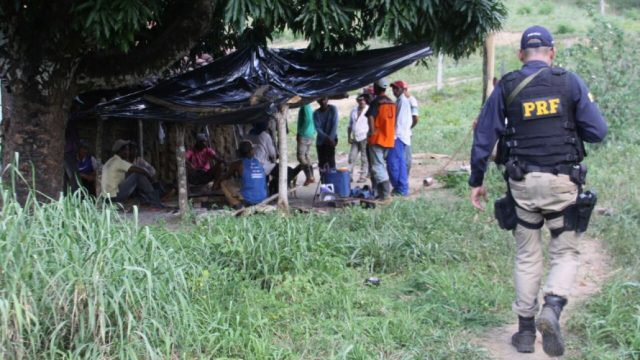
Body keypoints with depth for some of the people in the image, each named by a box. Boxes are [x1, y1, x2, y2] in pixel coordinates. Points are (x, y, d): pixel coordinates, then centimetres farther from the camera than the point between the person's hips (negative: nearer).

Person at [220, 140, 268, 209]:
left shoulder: (238, 164, -2)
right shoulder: (258, 163, 11)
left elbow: (226, 178, 14)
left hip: (247, 198, -6)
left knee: (224, 183, 11)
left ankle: (236, 204, 0)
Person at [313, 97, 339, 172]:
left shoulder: (333, 109, -5)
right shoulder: (316, 113, -1)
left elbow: (334, 125, -10)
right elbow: (317, 128, -9)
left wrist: (331, 138, -18)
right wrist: (326, 138, -21)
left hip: (331, 139, -2)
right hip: (320, 141, 2)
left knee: (331, 159, -12)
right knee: (322, 162, 3)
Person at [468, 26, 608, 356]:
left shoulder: (506, 88, 2)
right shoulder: (570, 83, -2)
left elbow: (483, 136, 2)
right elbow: (597, 131, -3)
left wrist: (476, 181, 10)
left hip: (523, 183, 1)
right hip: (563, 181, -1)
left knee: (527, 257, 13)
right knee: (565, 253, 10)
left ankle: (525, 331, 15)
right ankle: (552, 308, -17)